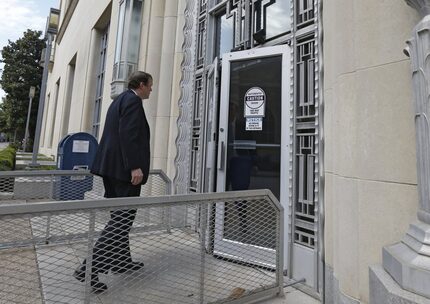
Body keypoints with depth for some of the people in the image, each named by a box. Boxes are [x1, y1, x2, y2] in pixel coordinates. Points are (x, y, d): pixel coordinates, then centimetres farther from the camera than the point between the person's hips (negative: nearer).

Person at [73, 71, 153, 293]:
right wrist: (135, 166, -24)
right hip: (124, 167, -10)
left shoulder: (120, 99, 21)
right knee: (122, 219, -5)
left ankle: (121, 260, 28)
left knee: (120, 217, 16)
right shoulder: (133, 100, -8)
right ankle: (90, 268, -2)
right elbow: (128, 134, -20)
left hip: (112, 165, 11)